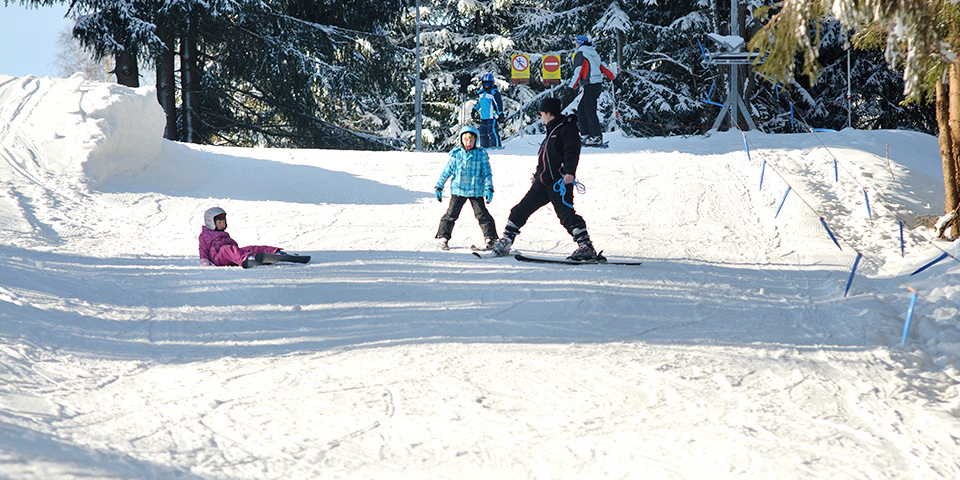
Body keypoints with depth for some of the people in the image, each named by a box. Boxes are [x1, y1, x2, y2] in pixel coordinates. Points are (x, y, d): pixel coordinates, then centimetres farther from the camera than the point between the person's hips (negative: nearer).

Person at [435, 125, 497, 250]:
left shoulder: (481, 155, 0)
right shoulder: (456, 155, 2)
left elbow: (487, 173, 3)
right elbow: (447, 171, 8)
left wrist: (489, 188, -8)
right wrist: (439, 187, 9)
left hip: (476, 191, -1)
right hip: (458, 190, 1)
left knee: (482, 214, -2)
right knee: (451, 214, 2)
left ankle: (490, 238, 7)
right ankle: (443, 237, 14)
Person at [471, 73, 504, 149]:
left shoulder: (494, 93, -6)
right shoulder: (480, 93, 15)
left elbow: (499, 103, -6)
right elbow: (479, 102, 29)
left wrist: (500, 113, -10)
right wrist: (474, 109, 23)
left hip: (492, 116, -7)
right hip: (483, 116, 7)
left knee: (491, 130, -17)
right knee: (483, 131, 6)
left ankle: (497, 145, -12)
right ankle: (484, 145, 14)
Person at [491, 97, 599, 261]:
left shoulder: (567, 128, -6)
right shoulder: (551, 130, 23)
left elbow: (572, 152, -18)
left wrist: (569, 172, -31)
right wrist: (538, 174, 39)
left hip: (559, 181, -9)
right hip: (543, 182, 10)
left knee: (566, 214, -19)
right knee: (521, 210, 10)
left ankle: (587, 248, -19)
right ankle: (505, 243, 18)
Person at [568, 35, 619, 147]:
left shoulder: (580, 54, -7)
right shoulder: (593, 53, 18)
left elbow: (578, 72, -14)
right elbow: (603, 66, 17)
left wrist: (571, 87, -15)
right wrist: (614, 79, 17)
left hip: (590, 86, -9)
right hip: (598, 84, 9)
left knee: (590, 112, -9)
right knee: (581, 110, 14)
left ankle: (597, 138, -14)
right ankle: (586, 135, 13)